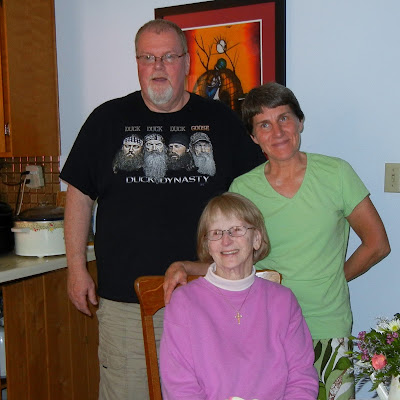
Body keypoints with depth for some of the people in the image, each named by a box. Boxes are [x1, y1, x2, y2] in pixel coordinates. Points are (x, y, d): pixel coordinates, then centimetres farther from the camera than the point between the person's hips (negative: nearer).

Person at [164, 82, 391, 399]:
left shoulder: (336, 173, -3)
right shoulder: (242, 189, 0)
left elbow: (377, 244, 4)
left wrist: (326, 283, 2)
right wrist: (183, 267, -12)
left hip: (328, 330, 0)